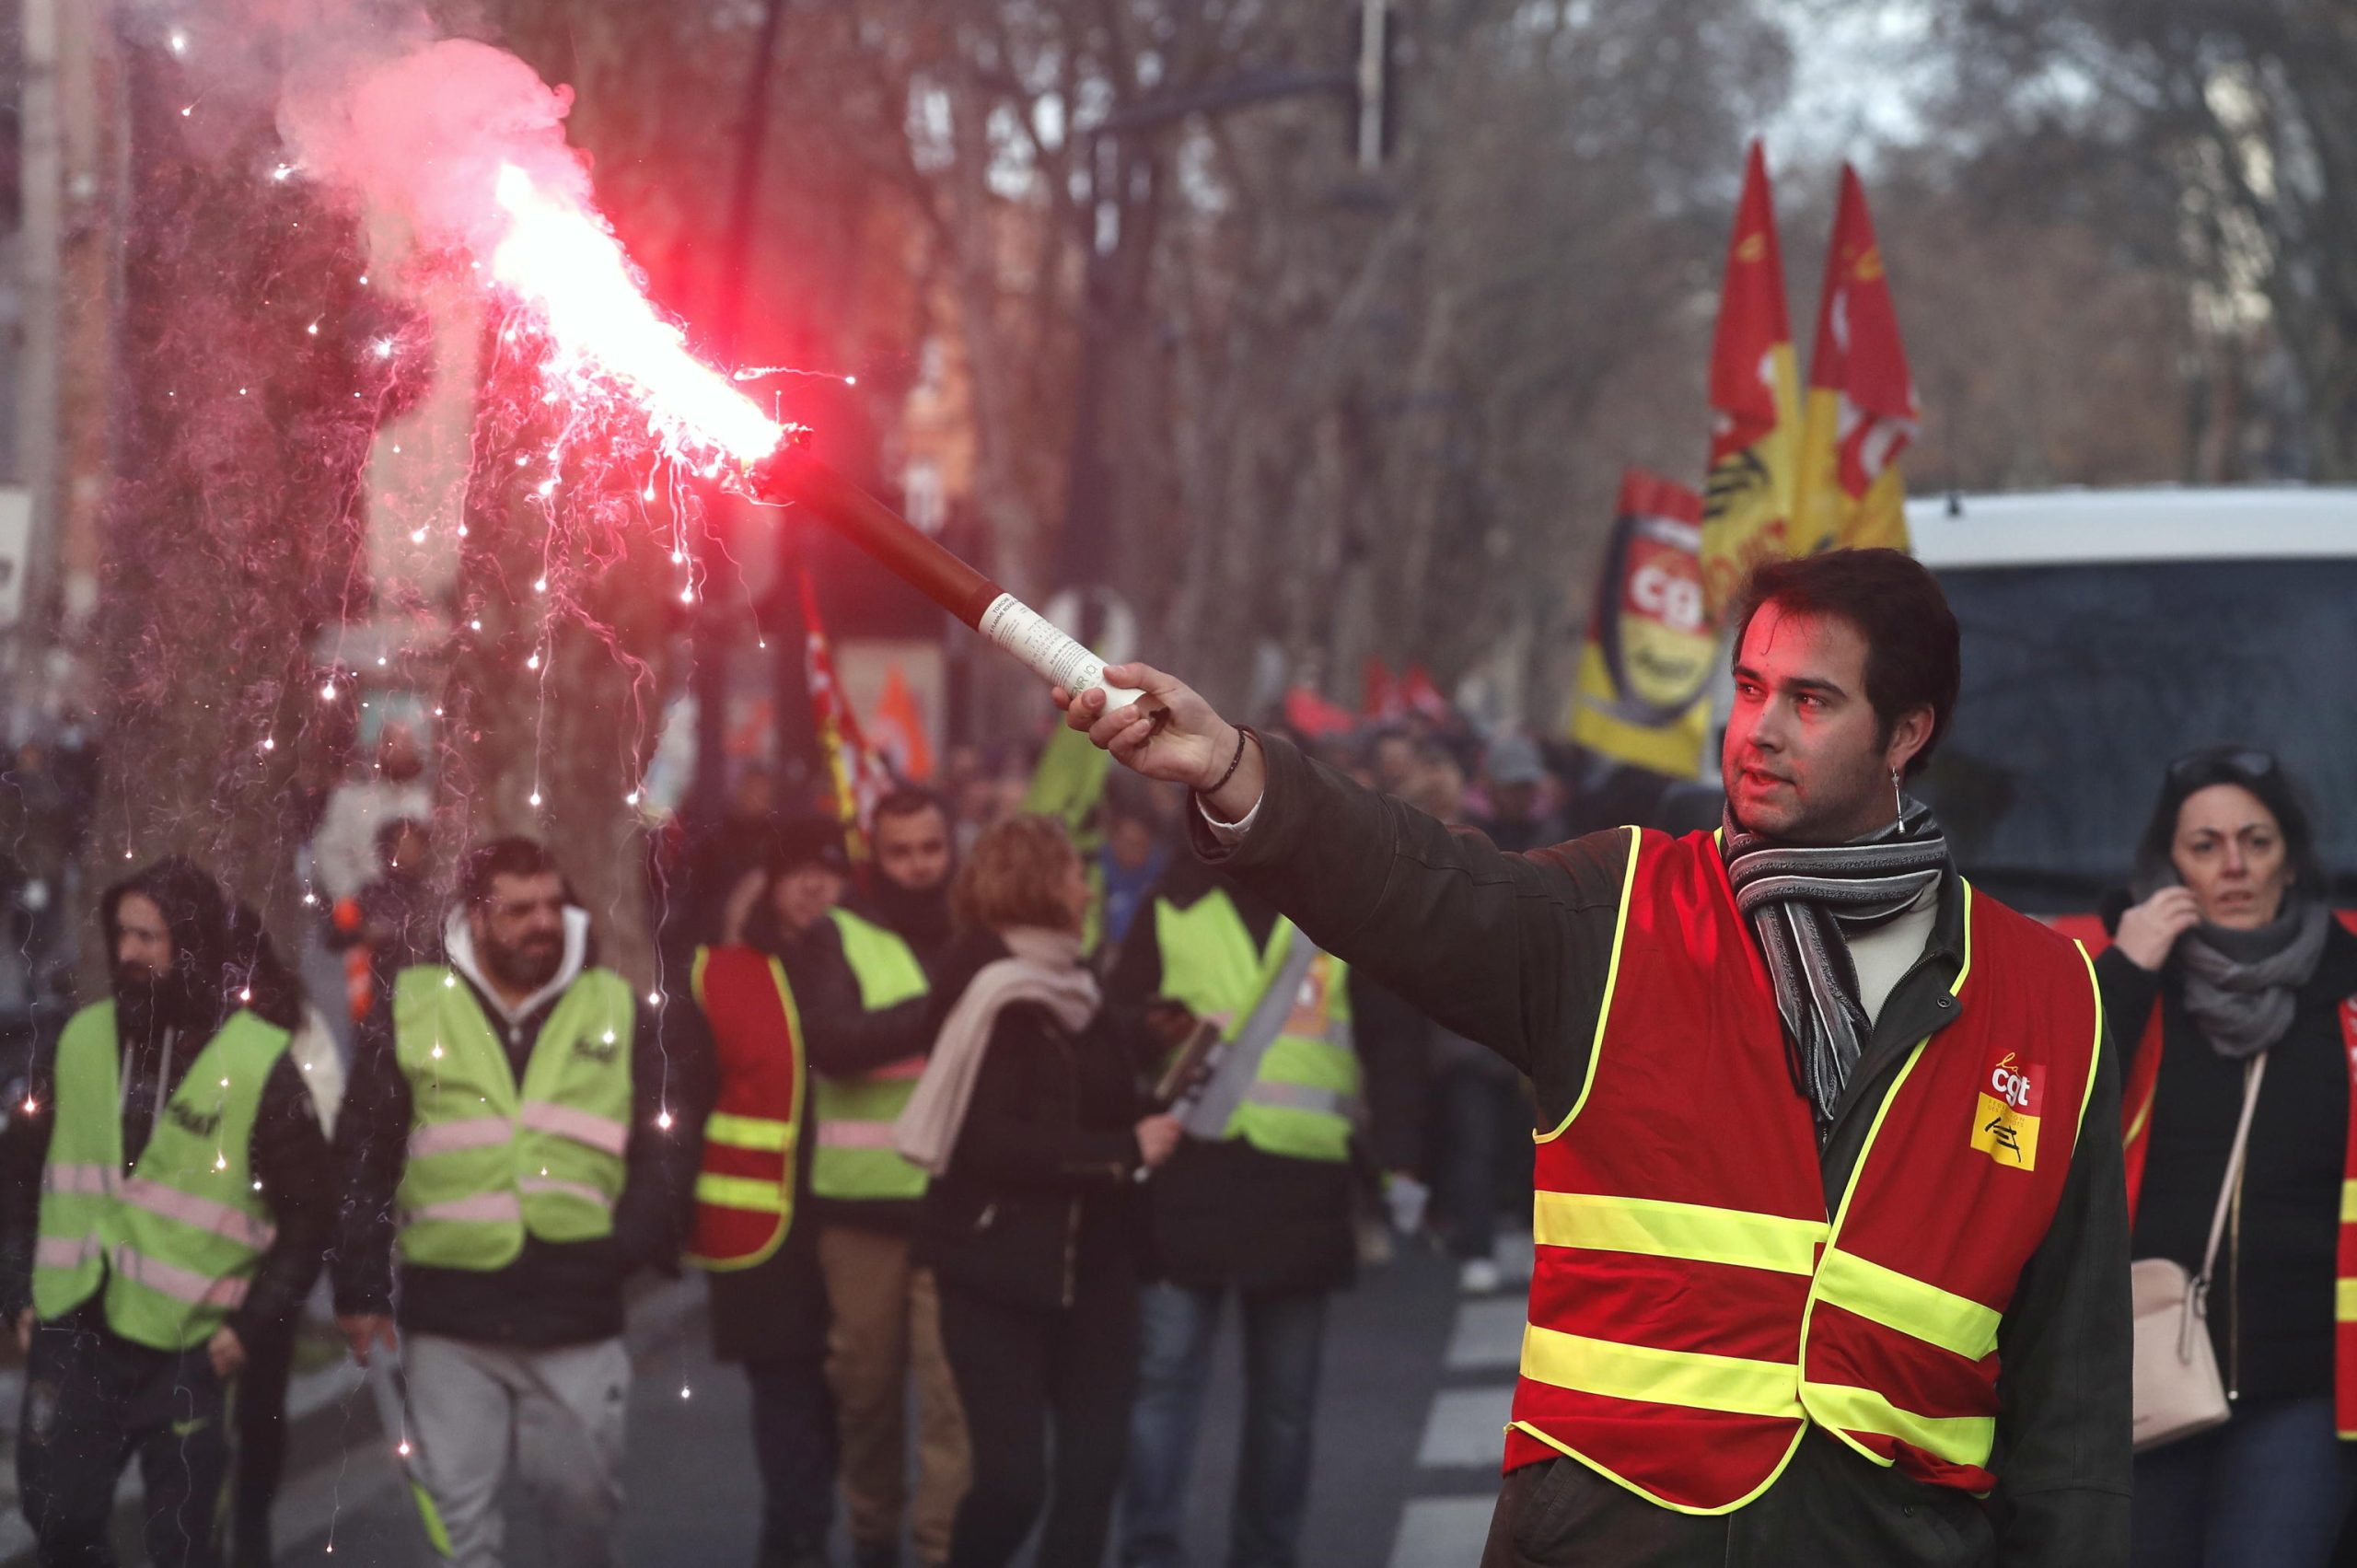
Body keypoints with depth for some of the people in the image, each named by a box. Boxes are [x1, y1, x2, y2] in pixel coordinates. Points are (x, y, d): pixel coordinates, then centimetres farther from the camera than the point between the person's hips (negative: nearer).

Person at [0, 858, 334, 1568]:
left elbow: (309, 1210, -3)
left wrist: (252, 1322, -8)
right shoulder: (81, 1041, 4)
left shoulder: (259, 1062, -7)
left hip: (187, 1354, -3)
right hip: (72, 1338, 3)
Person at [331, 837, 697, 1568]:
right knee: (457, 1508, 2)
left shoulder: (617, 1009, 6)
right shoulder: (412, 1010, 3)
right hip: (449, 1315, -1)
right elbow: (364, 1157, 6)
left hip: (578, 1317, 1)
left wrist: (636, 1240, -5)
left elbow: (666, 1142, 10)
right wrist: (360, 1286, 3)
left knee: (584, 1499, 7)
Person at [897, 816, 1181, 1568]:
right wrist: (1122, 1151, -17)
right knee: (1014, 1477, -9)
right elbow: (988, 1141, -20)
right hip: (1000, 1266, -7)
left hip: (1088, 1261, 7)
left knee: (1094, 1465, 3)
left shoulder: (1071, 986, 12)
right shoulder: (996, 991, -12)